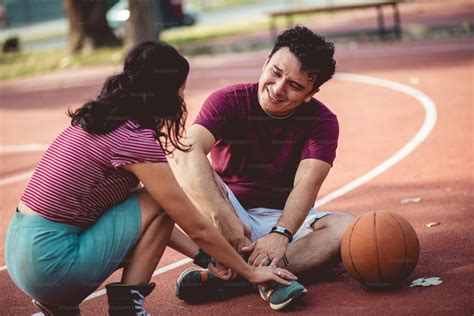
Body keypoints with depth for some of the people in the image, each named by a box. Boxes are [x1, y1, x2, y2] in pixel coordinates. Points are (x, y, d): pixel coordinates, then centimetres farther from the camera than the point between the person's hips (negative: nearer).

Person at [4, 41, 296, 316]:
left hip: (21, 252, 9)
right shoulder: (137, 141, -14)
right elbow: (197, 228, -7)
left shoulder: (94, 120, 12)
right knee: (158, 205, -3)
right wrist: (250, 272, 6)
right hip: (50, 263, -9)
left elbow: (149, 222, 20)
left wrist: (204, 255, 20)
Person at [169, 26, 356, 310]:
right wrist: (224, 218, -43)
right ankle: (266, 271, -42)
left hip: (285, 220, 1)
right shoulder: (229, 101, -11)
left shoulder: (322, 121, -6)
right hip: (232, 211, -1)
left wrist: (280, 235, -41)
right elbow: (186, 153, -30)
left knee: (347, 226, -27)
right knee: (192, 170, -28)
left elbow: (306, 186, -21)